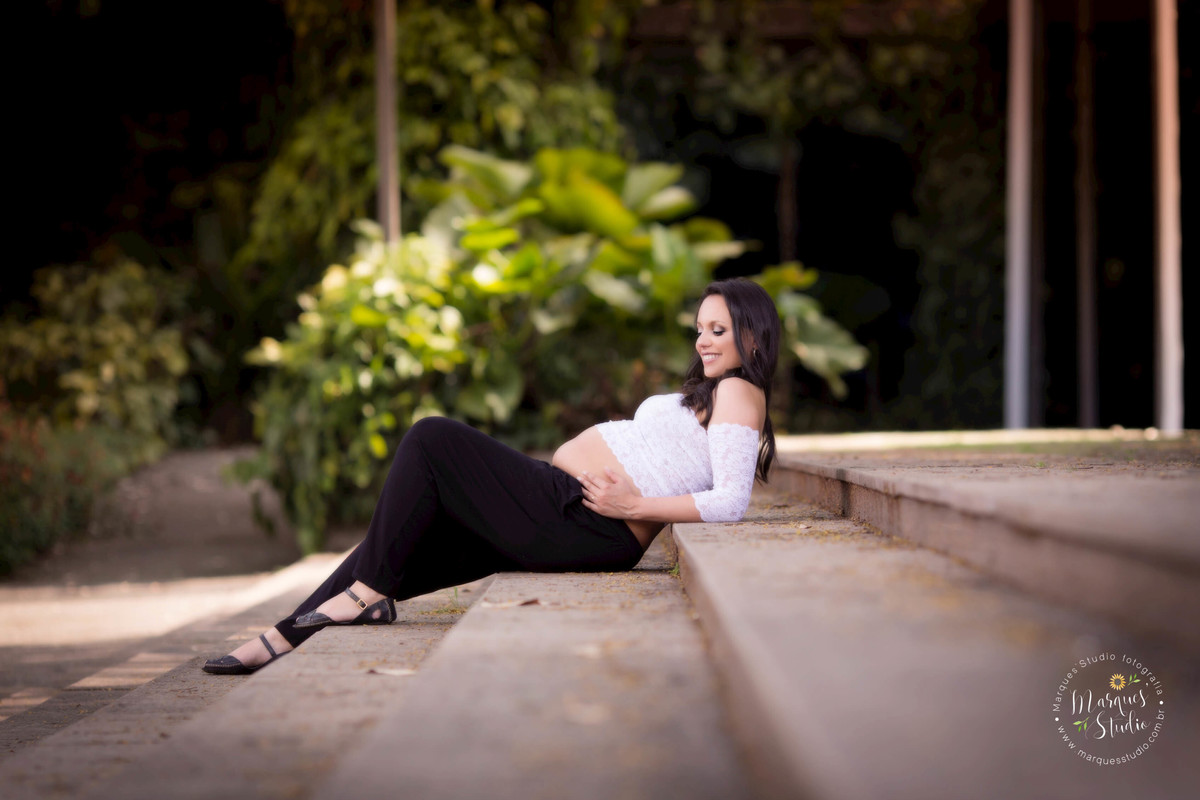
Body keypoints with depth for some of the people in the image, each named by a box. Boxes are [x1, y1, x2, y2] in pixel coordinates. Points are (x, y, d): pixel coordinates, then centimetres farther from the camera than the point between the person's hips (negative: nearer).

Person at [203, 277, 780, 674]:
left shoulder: (737, 392, -6)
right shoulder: (710, 394, 24)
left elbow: (730, 502, -19)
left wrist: (635, 507, -17)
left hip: (578, 518, -10)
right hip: (570, 526, 10)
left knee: (430, 439, -10)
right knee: (406, 544, 10)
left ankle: (369, 592, -5)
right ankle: (283, 639, 13)